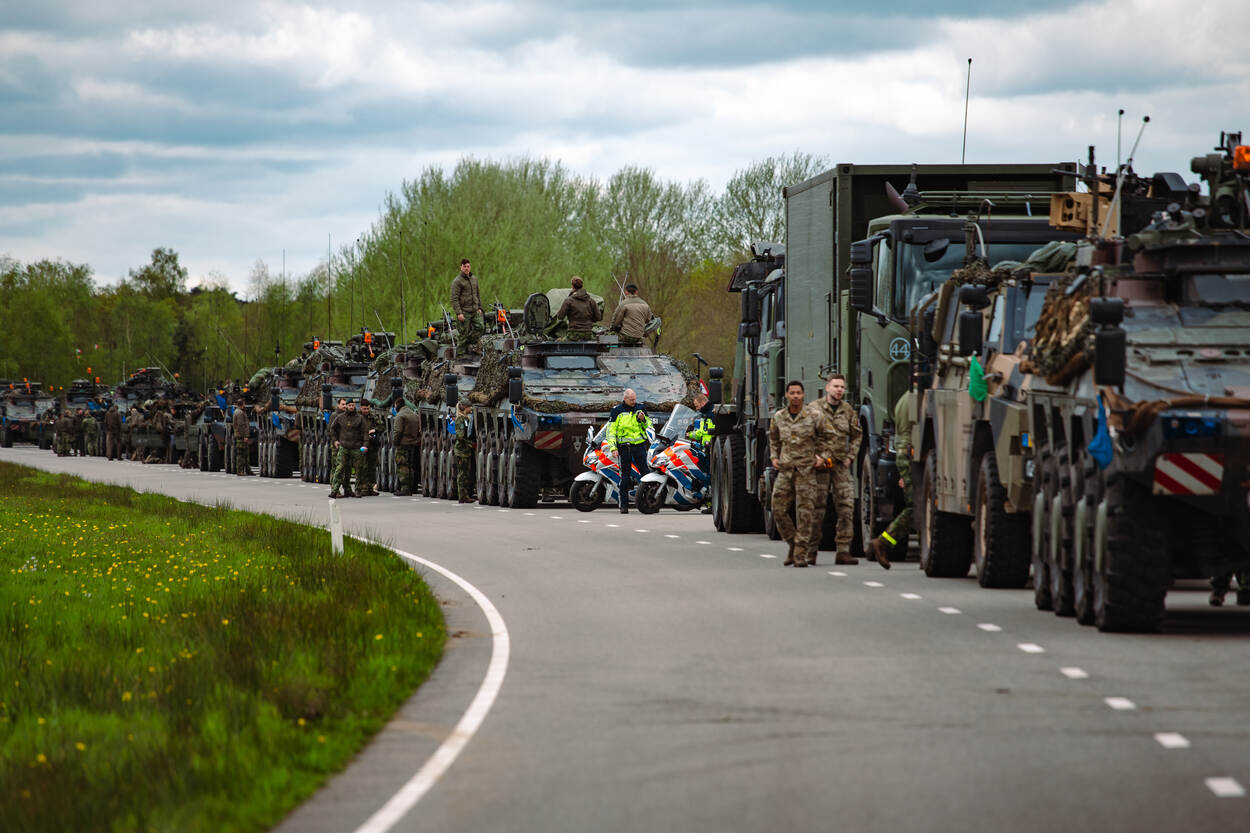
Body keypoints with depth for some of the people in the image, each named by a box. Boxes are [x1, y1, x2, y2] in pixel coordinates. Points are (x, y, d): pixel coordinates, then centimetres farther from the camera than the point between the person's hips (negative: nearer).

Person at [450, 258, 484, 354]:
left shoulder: (474, 278, 14)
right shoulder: (457, 281, -8)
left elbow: (478, 294, 23)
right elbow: (454, 298, -13)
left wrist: (479, 307, 16)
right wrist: (458, 313, -19)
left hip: (474, 311, 6)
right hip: (464, 312, -6)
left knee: (480, 327, -3)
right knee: (463, 333, -3)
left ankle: (471, 344, 13)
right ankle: (460, 352, 5)